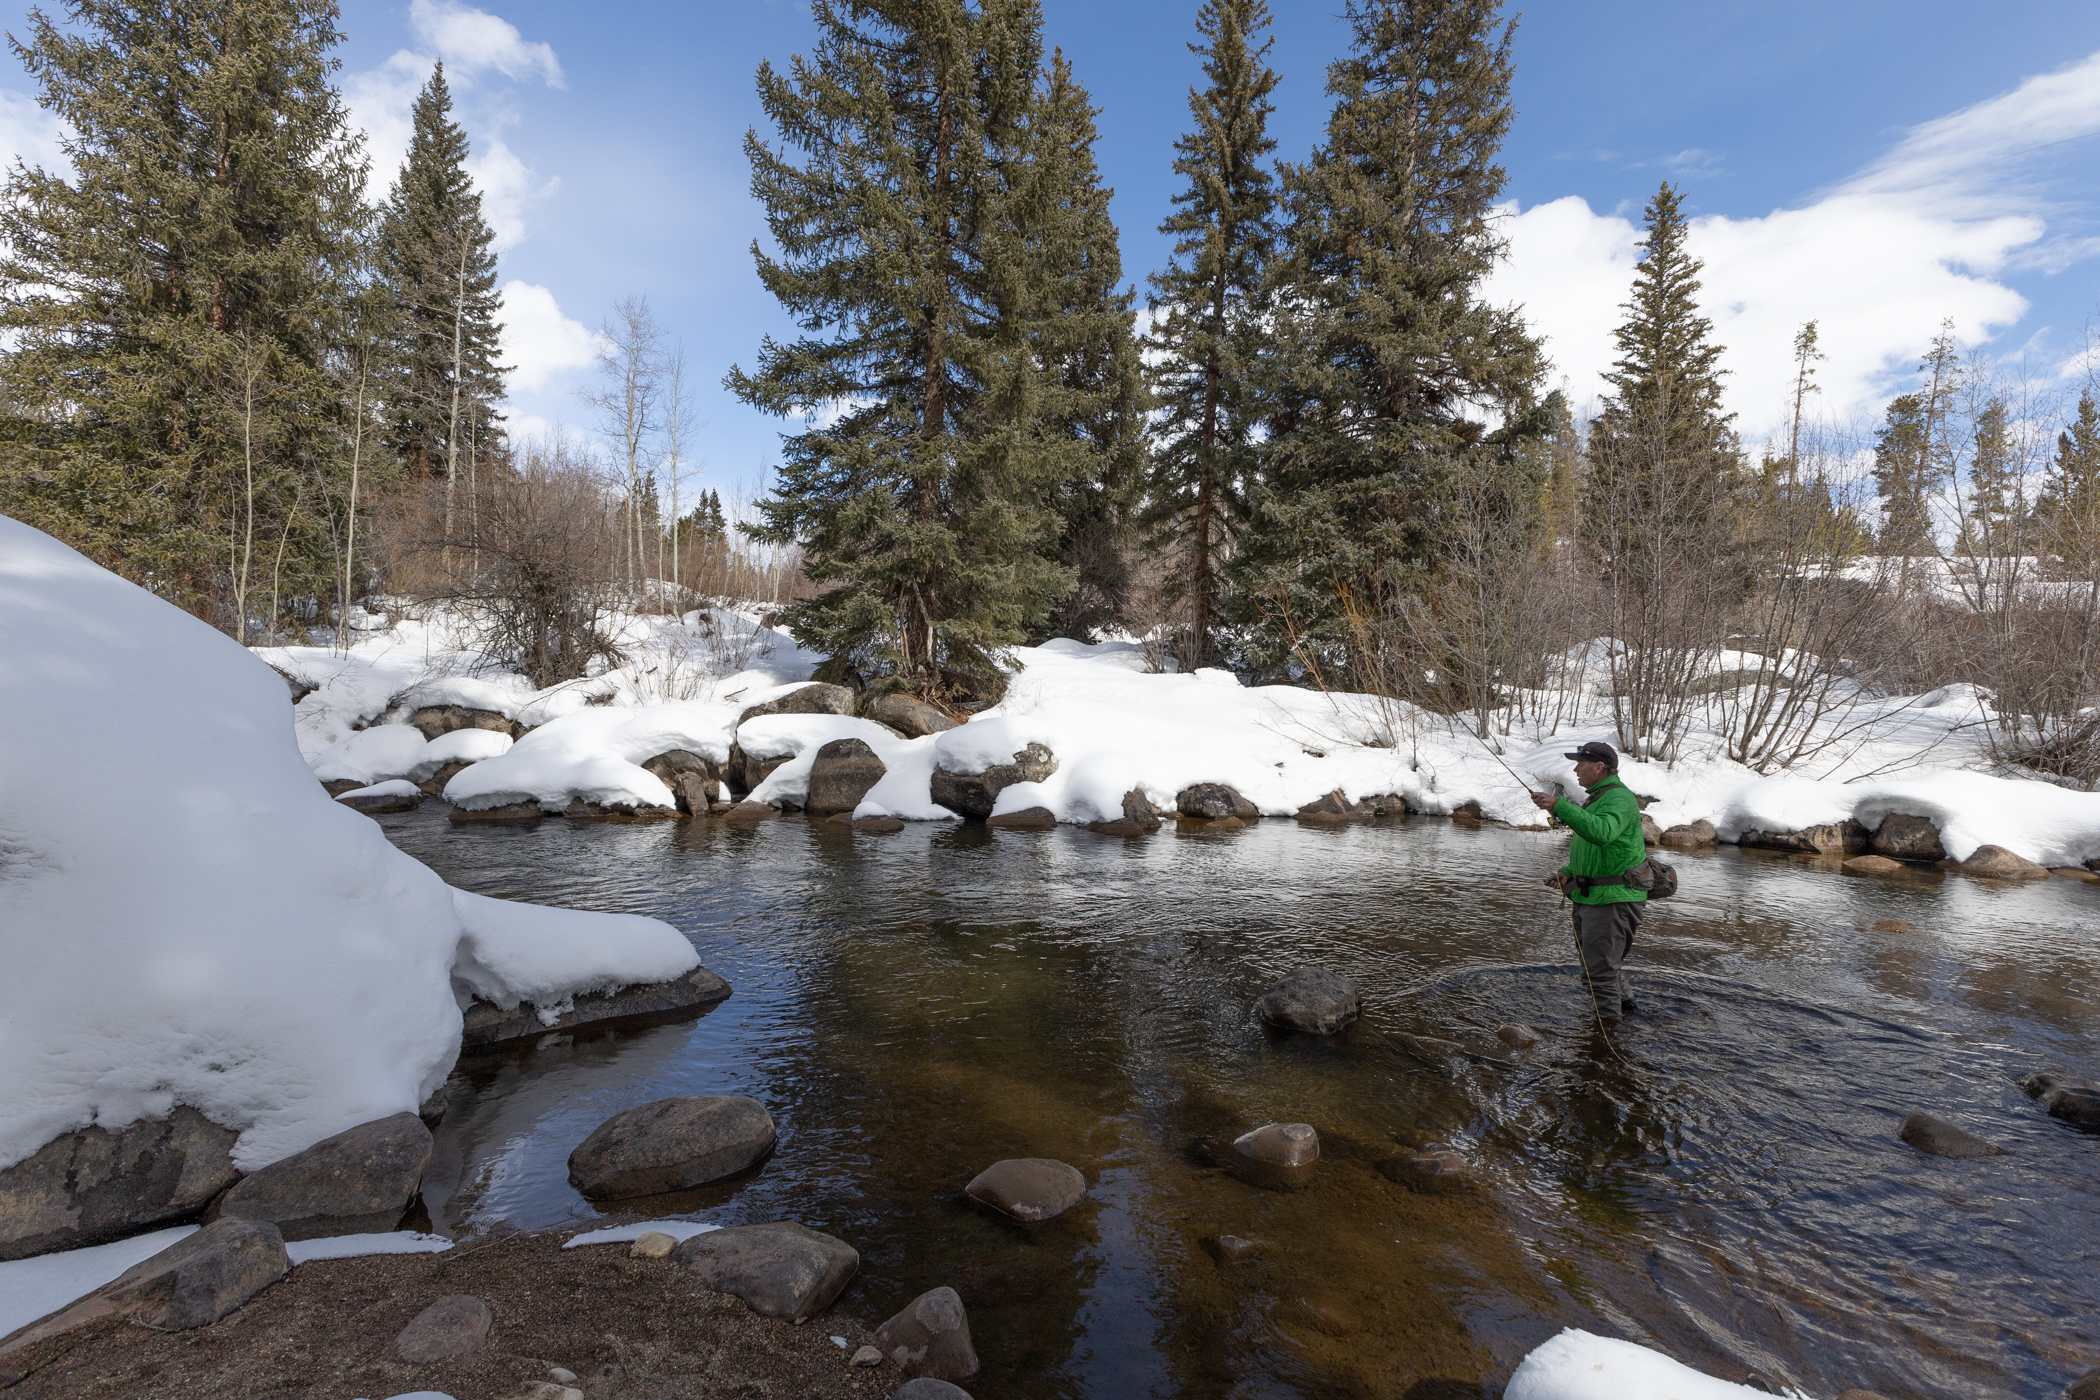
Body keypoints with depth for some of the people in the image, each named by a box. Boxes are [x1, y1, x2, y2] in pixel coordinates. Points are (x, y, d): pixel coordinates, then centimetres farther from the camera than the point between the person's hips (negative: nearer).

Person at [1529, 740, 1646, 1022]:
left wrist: (1559, 805, -39)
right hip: (1589, 897, 11)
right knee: (1597, 963, 23)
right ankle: (1625, 1005, 40)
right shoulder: (1597, 798, 19)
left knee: (1600, 969, -6)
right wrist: (1568, 873, 13)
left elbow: (1601, 832, -37)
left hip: (1612, 900, -11)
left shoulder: (1619, 797, -15)